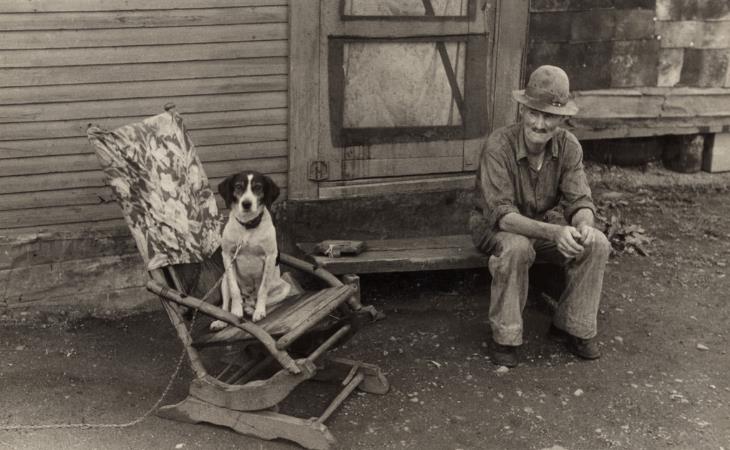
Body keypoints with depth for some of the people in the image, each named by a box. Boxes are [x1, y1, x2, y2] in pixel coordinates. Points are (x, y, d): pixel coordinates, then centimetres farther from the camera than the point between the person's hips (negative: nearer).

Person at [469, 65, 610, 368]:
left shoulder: (569, 146, -12)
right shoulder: (499, 146, -28)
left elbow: (579, 201, -13)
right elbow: (501, 214, -33)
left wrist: (583, 224, -39)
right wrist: (554, 232, -47)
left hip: (545, 223, 5)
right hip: (496, 227, -4)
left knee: (597, 243, -19)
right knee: (516, 247, -38)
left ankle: (571, 326, -1)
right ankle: (505, 337, -18)